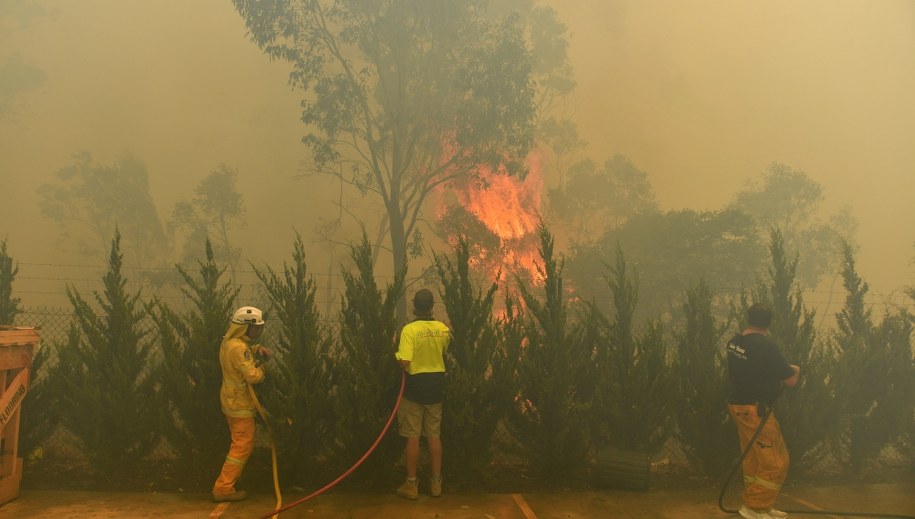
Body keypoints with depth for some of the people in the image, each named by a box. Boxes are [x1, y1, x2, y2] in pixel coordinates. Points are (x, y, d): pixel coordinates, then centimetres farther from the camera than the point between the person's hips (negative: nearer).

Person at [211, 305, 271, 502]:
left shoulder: (231, 340, 5)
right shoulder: (238, 347, -26)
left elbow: (249, 347, 23)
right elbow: (254, 376, -30)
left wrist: (258, 349, 0)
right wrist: (260, 367, -9)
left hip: (233, 400, 10)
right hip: (240, 403, -10)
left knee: (239, 443, 22)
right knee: (243, 446, -3)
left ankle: (228, 482, 32)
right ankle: (223, 488, 2)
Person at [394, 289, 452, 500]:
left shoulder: (409, 329, -17)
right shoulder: (443, 329, 0)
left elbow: (404, 362, -24)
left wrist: (397, 355, -4)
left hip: (415, 386, -4)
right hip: (435, 386, 4)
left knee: (413, 437, 5)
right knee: (435, 436, 12)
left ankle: (411, 484, 13)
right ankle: (436, 483, 20)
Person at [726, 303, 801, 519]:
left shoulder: (735, 341, 4)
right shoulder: (766, 346, -20)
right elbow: (791, 380, -11)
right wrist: (795, 369, 12)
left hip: (739, 405, 8)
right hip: (755, 409, -8)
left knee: (753, 460, 17)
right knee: (775, 462, 3)